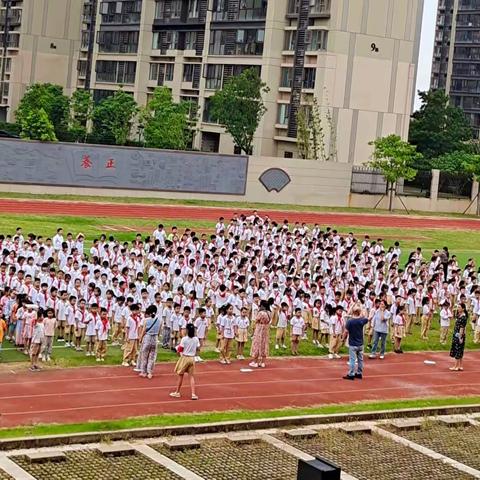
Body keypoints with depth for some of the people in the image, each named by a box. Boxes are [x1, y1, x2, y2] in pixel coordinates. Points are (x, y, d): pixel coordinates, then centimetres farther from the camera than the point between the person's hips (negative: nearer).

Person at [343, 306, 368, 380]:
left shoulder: (350, 321, -15)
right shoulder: (361, 320, -3)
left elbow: (346, 331, -15)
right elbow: (368, 319, 19)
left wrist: (344, 338, 1)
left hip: (352, 344, -4)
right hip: (360, 344, 5)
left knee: (352, 359, -2)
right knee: (360, 359, 13)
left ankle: (351, 375, -1)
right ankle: (359, 373, 20)